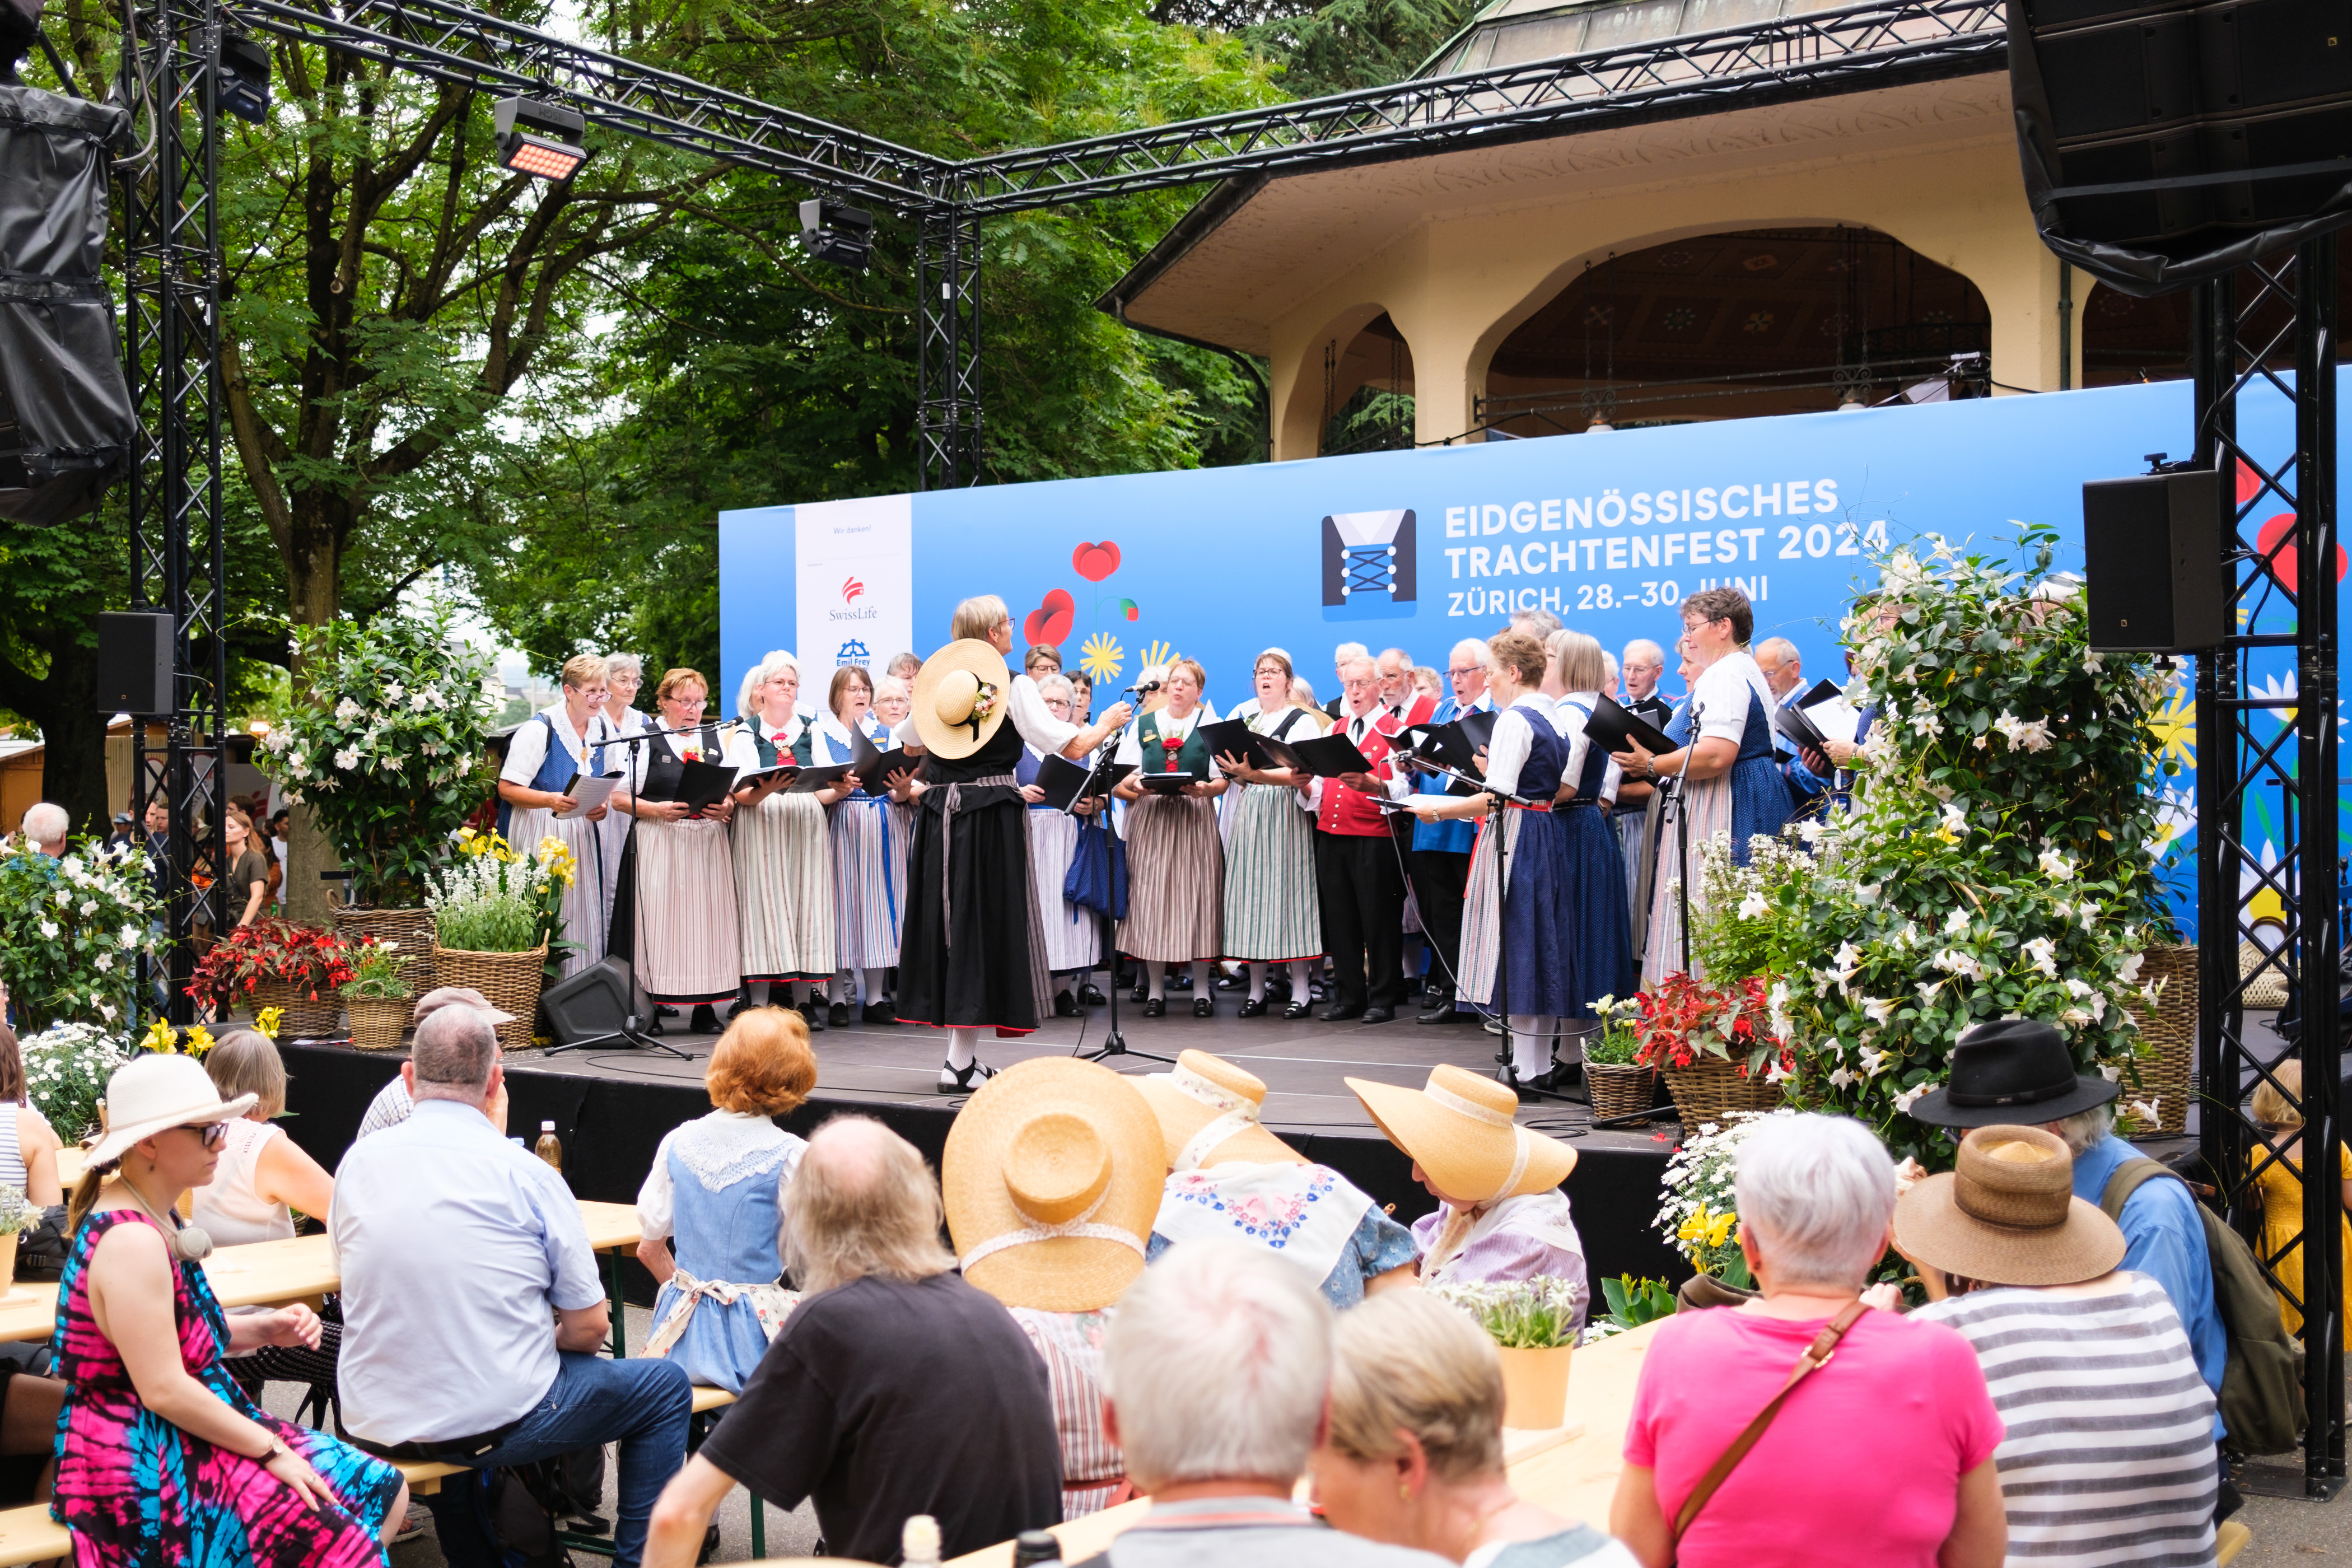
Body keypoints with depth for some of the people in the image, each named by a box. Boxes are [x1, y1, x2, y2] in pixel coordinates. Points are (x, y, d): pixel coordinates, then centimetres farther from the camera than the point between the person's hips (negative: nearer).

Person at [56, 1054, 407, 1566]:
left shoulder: (157, 1216, 8)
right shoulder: (131, 1243, -22)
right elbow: (164, 1389, -24)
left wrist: (264, 1328, 2)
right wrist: (270, 1450, -16)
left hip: (183, 1436, 10)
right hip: (144, 1468, -10)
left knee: (385, 1493, 5)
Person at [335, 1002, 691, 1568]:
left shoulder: (359, 1161, 0)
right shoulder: (525, 1172, -11)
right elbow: (589, 1329, -8)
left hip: (376, 1425, 5)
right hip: (496, 1424, -5)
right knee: (667, 1387, 15)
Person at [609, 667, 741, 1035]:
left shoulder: (718, 739, 15)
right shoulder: (645, 741, 4)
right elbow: (620, 796, -1)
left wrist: (727, 806, -6)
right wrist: (657, 809, -15)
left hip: (708, 843, 3)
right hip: (659, 843, -3)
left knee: (708, 918, 0)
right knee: (656, 920, -6)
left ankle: (705, 1009, 5)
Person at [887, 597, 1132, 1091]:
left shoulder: (938, 679, 8)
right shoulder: (1014, 685, -7)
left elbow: (909, 744, 23)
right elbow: (1073, 746, -10)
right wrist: (1108, 722, 9)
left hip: (938, 812, 5)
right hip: (991, 815, -5)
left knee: (945, 922, 11)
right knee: (982, 923, -2)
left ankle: (962, 1055, 17)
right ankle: (960, 1063, -4)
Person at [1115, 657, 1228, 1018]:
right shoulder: (1142, 726, 13)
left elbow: (1223, 780, 2)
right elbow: (1117, 781, 8)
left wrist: (1206, 788, -18)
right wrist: (1133, 787, -13)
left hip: (1196, 821, -1)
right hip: (1149, 820, 1)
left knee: (1197, 896, -4)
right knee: (1150, 898, -3)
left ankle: (1201, 988, 2)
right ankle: (1155, 988, 3)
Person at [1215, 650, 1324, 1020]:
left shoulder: (1302, 721, -1)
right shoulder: (1244, 718, 17)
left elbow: (1296, 773, -14)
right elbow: (1232, 766, 19)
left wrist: (1256, 775, -29)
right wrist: (1238, 776, -4)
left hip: (1284, 814, -5)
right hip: (1247, 814, 5)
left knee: (1288, 889, -7)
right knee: (1251, 892, 2)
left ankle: (1300, 991, -3)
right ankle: (1256, 990, 7)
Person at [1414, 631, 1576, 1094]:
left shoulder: (1514, 720, -14)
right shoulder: (1550, 717, 13)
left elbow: (1497, 796, -20)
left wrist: (1436, 808, -12)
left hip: (1514, 838, -9)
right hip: (1547, 835, 9)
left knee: (1515, 947, -5)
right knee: (1541, 949, 12)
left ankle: (1525, 1072, -3)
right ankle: (1543, 1066, 16)